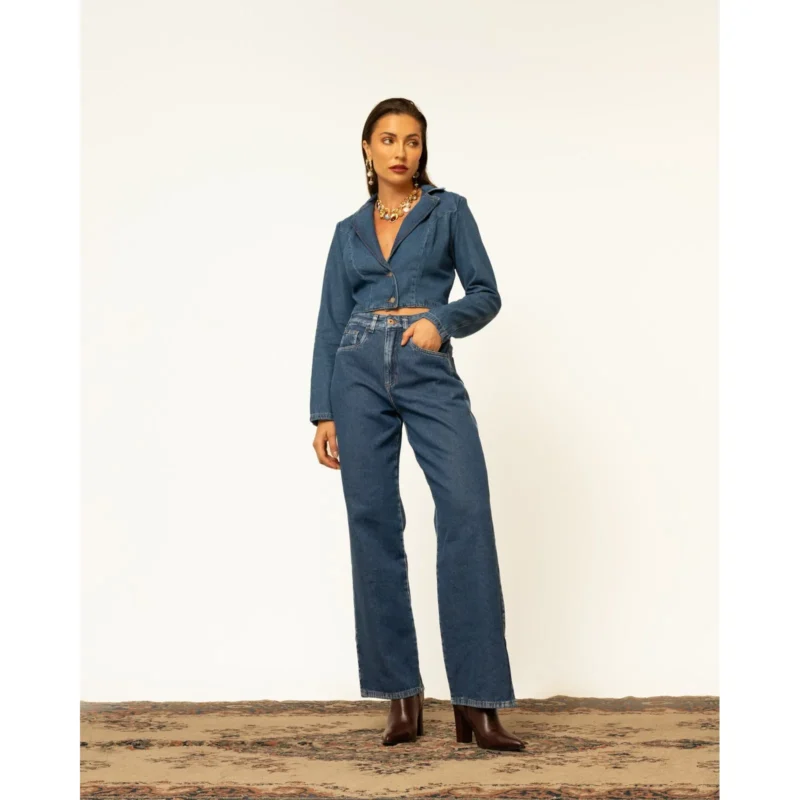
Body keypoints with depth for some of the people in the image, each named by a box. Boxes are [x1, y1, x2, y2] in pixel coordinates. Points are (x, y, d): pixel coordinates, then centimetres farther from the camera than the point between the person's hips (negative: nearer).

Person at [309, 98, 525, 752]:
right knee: (374, 525, -2)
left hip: (430, 374, -2)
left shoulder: (449, 210, 10)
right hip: (360, 374, 3)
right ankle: (401, 693, 8)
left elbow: (486, 294, 6)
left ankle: (477, 702, -18)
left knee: (467, 510, -20)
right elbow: (330, 324, 13)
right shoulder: (349, 230, 16)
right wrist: (323, 413, 5)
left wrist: (442, 319, -15)